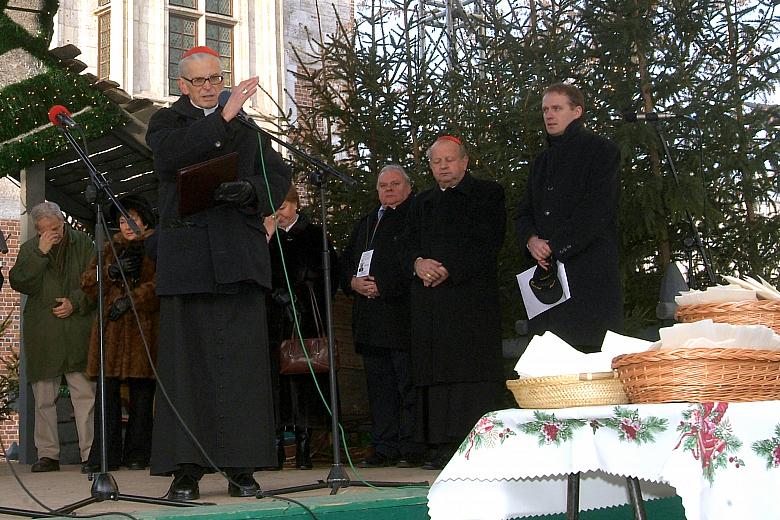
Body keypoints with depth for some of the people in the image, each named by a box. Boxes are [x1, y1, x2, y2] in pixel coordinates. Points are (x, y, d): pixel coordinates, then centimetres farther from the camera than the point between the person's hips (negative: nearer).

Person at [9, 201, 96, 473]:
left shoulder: (83, 243, 8)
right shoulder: (29, 249, 11)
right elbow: (19, 282, -2)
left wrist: (75, 303, -7)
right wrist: (41, 253, -10)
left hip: (77, 329, -2)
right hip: (41, 333, 2)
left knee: (85, 393, -8)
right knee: (44, 397, 3)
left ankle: (90, 453, -7)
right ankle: (47, 454, 9)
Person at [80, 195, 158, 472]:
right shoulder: (111, 248, 20)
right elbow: (88, 283, 11)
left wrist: (130, 300, -16)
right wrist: (111, 271, -7)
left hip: (144, 327, -3)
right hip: (110, 327, 3)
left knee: (142, 393, -1)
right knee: (107, 390, -3)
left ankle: (137, 454, 7)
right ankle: (105, 455, 0)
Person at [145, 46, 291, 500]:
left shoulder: (246, 126, 20)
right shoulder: (167, 121, 16)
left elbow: (279, 175, 10)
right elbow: (169, 157, -7)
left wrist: (249, 191, -11)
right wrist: (223, 118, -13)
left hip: (240, 254, 1)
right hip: (186, 254, -1)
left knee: (243, 361, -2)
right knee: (186, 360, -3)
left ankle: (242, 467, 2)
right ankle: (185, 470, 0)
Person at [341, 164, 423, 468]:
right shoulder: (366, 223, 23)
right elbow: (346, 263, 23)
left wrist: (383, 287, -14)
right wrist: (354, 282, 2)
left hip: (403, 315, -7)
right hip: (371, 319, 7)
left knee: (408, 384, -6)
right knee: (378, 386, 8)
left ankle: (411, 448, -2)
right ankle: (384, 448, 12)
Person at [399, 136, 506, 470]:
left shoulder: (487, 194, 7)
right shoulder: (422, 203, 25)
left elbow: (488, 243, -5)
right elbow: (407, 245, 18)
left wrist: (450, 270, -14)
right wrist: (418, 263, -6)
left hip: (473, 296, -5)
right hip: (429, 301, 5)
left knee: (474, 367, -10)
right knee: (436, 370, -1)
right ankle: (444, 446, 0)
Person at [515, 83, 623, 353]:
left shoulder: (601, 150, 3)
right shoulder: (542, 161, 25)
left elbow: (597, 209, -9)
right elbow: (524, 212, 21)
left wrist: (555, 247, -11)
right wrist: (531, 240, -2)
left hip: (589, 272, -6)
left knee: (591, 349, -11)